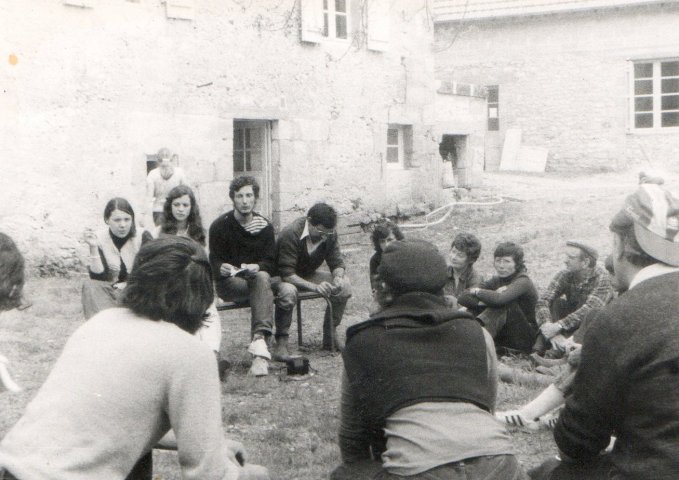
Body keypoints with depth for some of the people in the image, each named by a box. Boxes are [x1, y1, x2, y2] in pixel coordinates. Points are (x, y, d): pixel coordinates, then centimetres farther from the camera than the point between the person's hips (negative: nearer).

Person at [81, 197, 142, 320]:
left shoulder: (142, 237, -9)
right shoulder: (99, 238, -7)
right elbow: (97, 277, -16)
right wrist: (93, 247, -26)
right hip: (108, 290, 1)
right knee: (90, 285, -26)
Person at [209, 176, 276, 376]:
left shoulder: (264, 226, 6)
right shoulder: (220, 226, -1)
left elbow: (270, 262, 1)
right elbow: (214, 261, -4)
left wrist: (257, 267, -23)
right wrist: (221, 268, -28)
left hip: (256, 276, 1)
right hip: (228, 282, -1)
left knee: (262, 278, -35)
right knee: (263, 285, -33)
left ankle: (259, 340, -50)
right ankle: (261, 343, -39)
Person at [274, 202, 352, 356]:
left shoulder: (329, 234, -12)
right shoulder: (290, 235, -31)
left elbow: (337, 262, -6)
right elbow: (286, 274, -34)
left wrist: (337, 277, -31)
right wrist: (314, 286, -45)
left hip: (308, 274, 6)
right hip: (283, 278, -6)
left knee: (344, 285, -15)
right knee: (288, 291, -41)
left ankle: (329, 336, -4)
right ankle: (281, 342, -27)